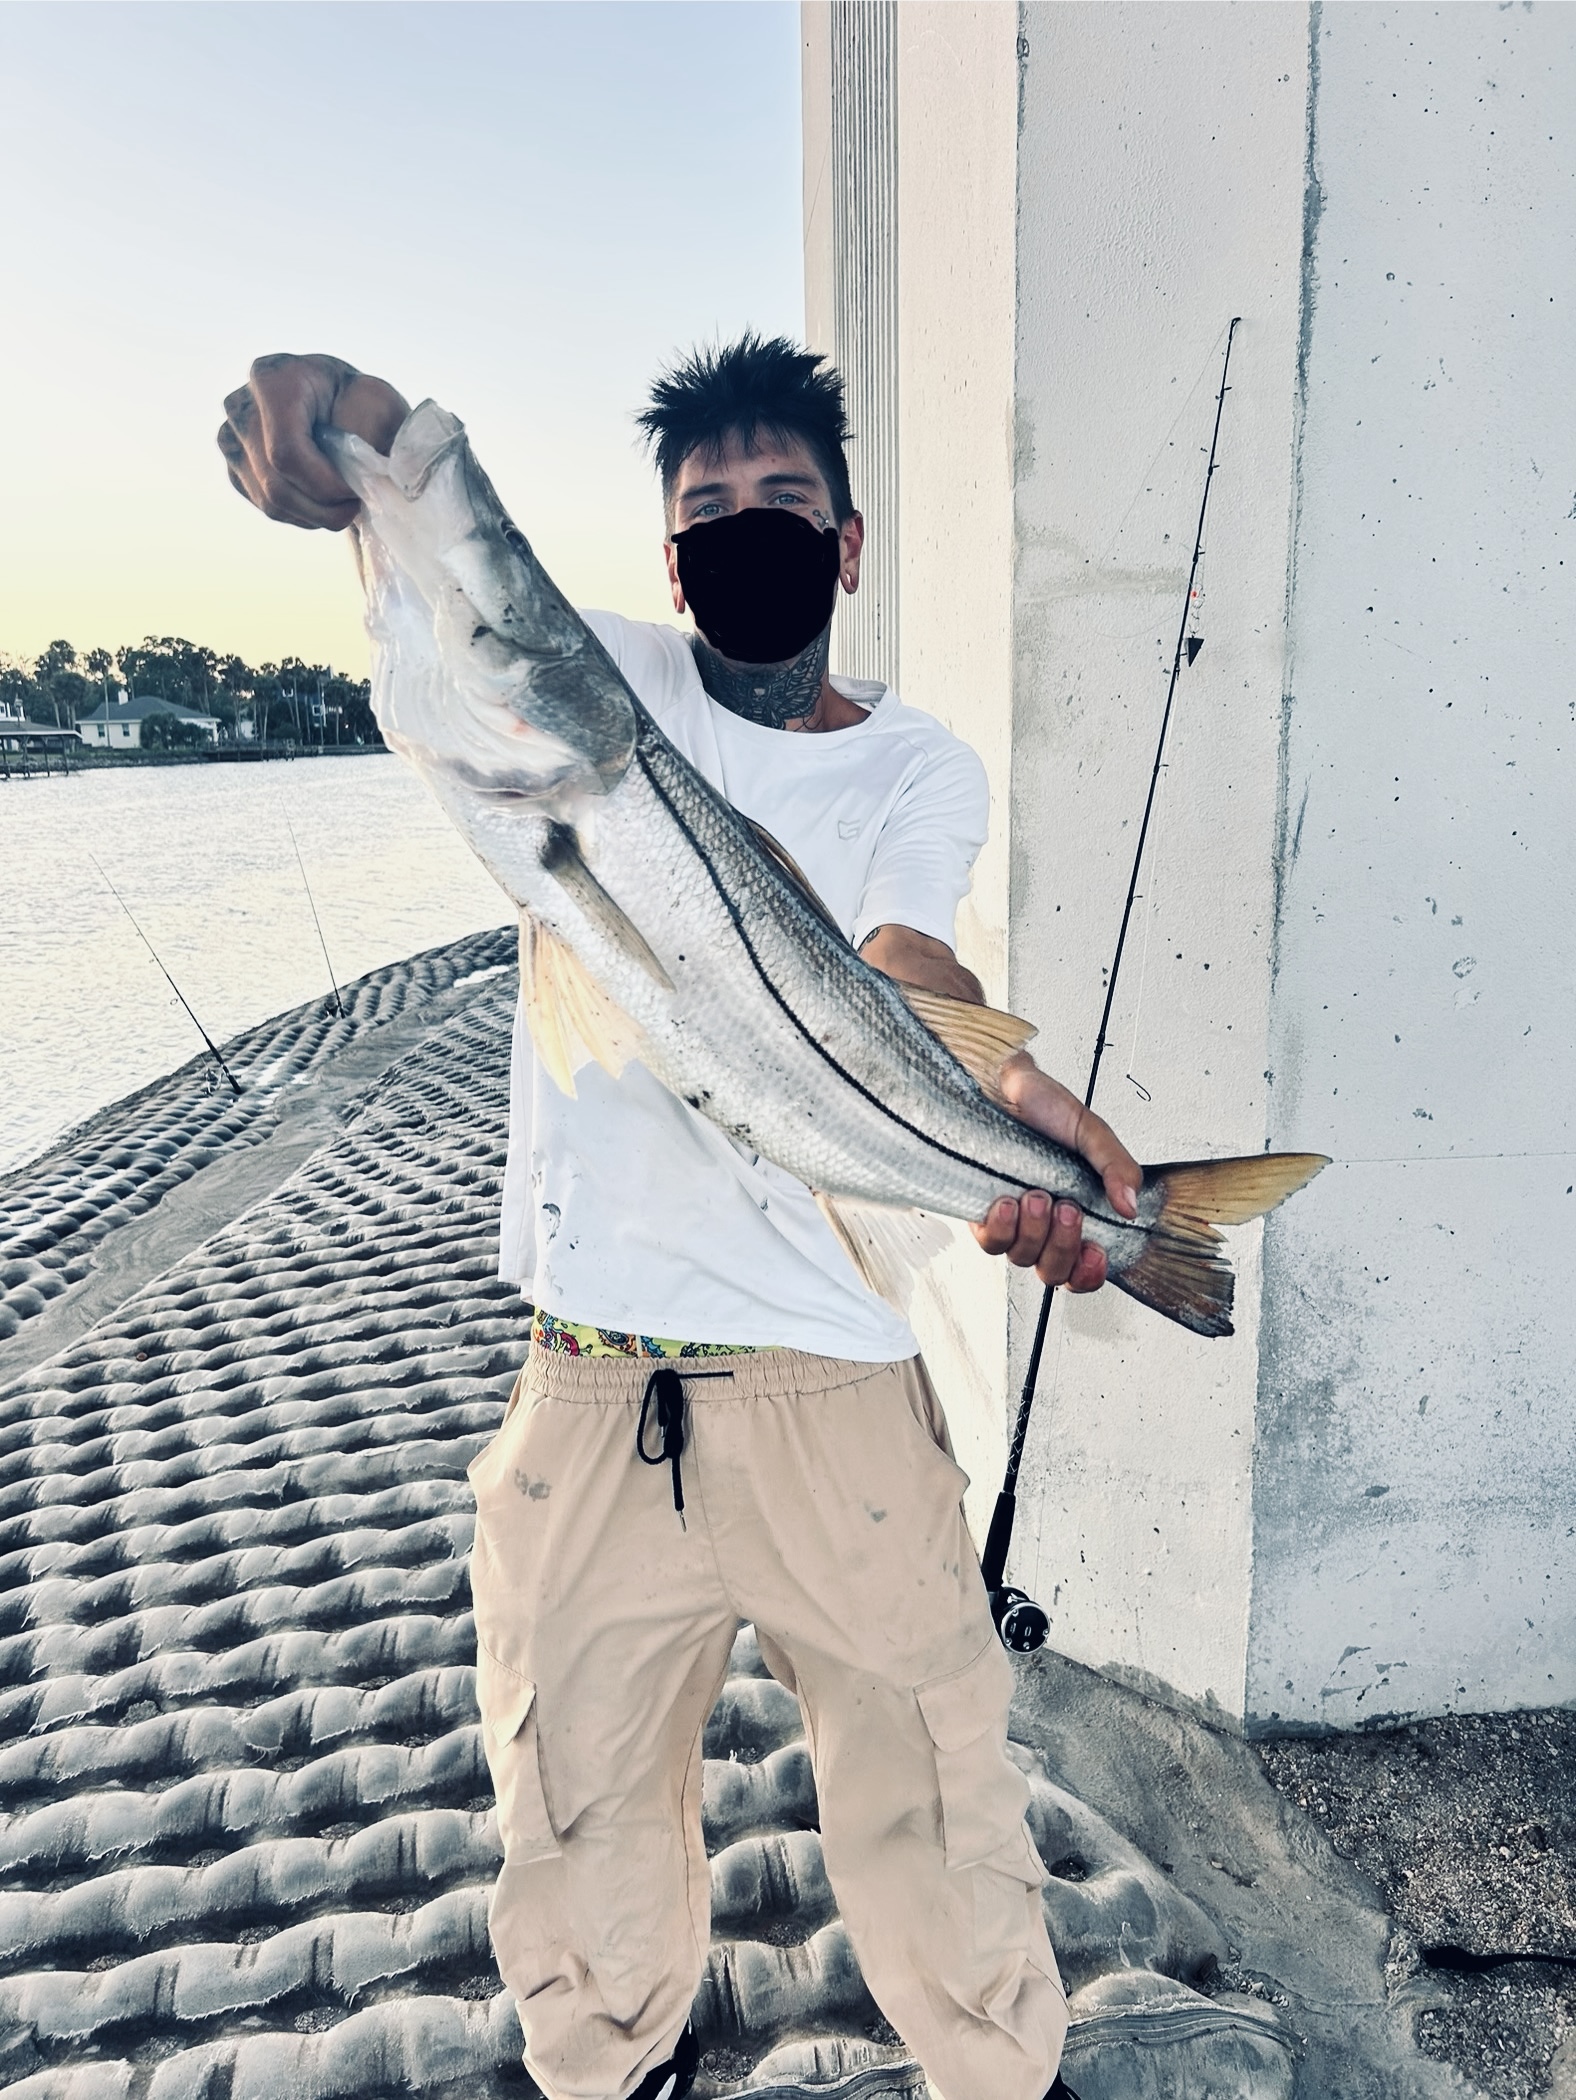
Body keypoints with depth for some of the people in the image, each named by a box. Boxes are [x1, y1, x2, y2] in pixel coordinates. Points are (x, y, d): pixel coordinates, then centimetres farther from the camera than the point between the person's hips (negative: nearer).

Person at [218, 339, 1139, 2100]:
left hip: (838, 1384, -1)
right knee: (582, 1823, 20)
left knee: (933, 1821, 12)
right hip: (590, 1388, 2)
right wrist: (322, 401, -29)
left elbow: (897, 969, -16)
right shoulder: (599, 678, 6)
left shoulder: (920, 768, 3)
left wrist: (1006, 1093, -38)